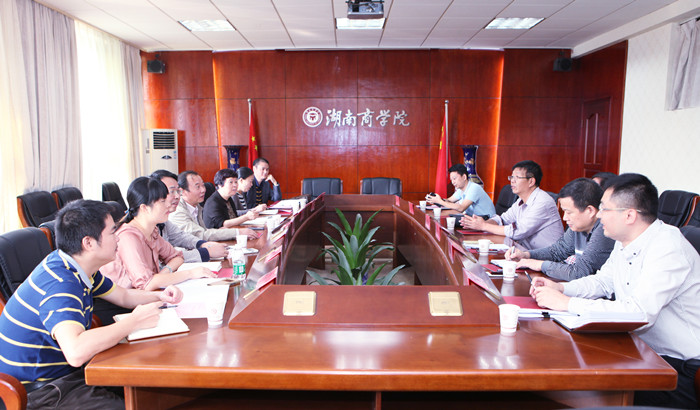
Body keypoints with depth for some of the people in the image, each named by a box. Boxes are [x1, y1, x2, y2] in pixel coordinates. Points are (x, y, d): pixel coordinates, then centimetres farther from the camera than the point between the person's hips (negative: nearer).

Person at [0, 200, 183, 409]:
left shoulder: (78, 267, 1)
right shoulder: (60, 284, -29)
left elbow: (124, 296, 16)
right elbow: (76, 352, -44)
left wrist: (159, 296, -3)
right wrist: (134, 321, -32)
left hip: (64, 371, 9)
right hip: (35, 390, -9)